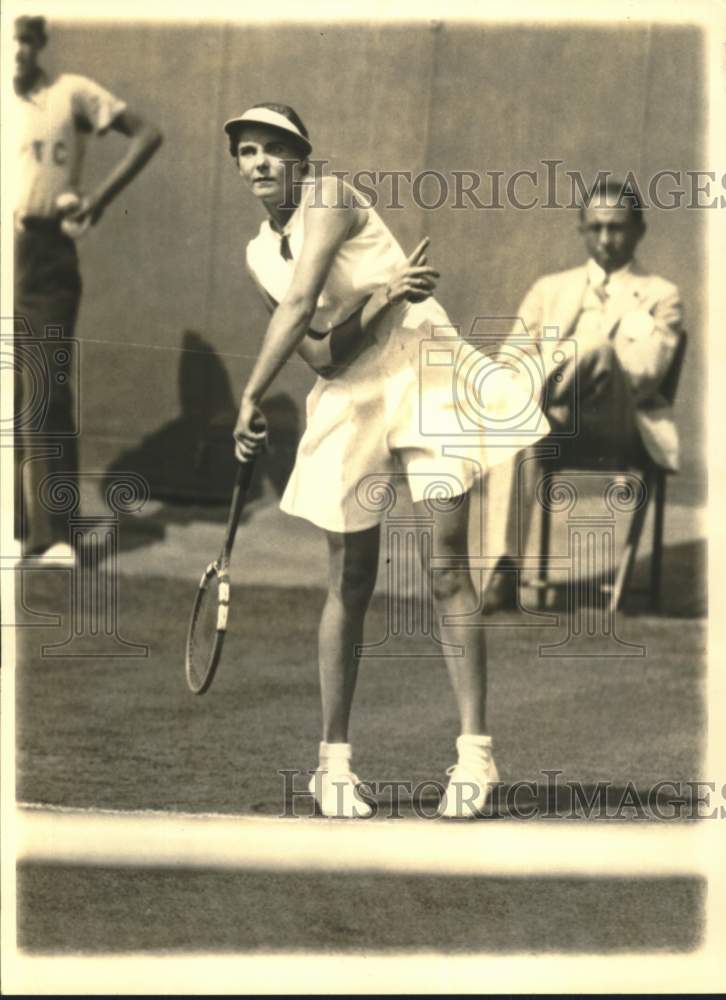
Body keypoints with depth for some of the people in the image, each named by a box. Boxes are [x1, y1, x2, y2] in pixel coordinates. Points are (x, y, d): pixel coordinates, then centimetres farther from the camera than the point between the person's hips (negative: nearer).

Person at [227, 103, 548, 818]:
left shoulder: (328, 198, -7)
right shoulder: (258, 255, 9)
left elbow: (299, 308, -19)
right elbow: (321, 355, -2)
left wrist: (250, 398, -16)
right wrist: (380, 300, -18)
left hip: (423, 379, -5)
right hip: (347, 404, 5)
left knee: (449, 573, -9)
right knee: (349, 586, 3)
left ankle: (474, 753, -7)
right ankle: (333, 762, 11)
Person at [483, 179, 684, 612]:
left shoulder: (662, 297, 11)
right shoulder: (551, 289, 23)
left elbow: (645, 375, -5)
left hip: (620, 426, -3)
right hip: (560, 429, 3)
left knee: (597, 346, -35)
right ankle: (505, 572, -43)